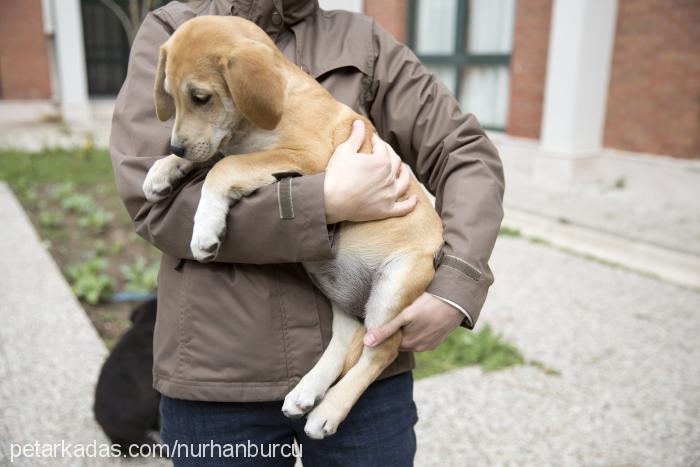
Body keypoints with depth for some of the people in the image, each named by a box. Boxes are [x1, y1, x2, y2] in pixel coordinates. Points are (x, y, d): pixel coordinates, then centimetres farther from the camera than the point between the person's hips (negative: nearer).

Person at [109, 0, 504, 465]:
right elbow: (155, 201, -11)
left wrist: (456, 288, -13)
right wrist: (327, 202, -18)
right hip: (219, 370, 0)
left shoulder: (361, 41, 4)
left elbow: (468, 152, 1)